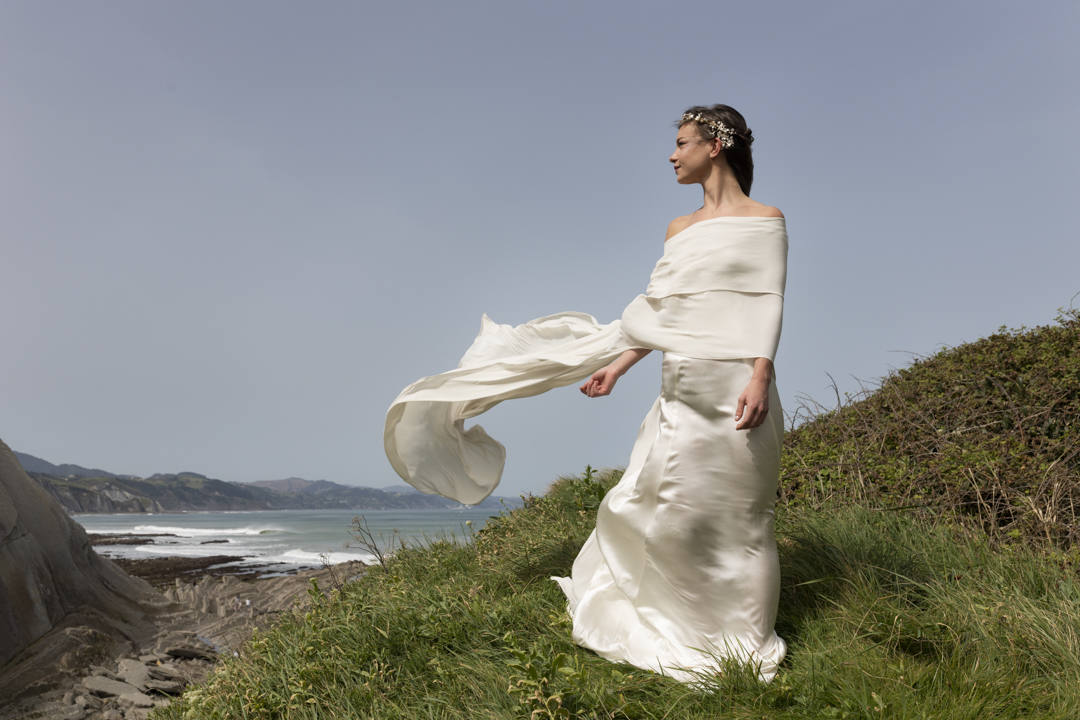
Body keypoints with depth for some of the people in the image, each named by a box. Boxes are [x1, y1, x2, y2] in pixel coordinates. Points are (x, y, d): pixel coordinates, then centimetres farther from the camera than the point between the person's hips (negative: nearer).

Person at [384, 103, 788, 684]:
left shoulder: (766, 221, 3)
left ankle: (748, 650, 15)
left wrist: (760, 376, -18)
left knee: (735, 515, -1)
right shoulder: (679, 229, 18)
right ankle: (677, 637, 23)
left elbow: (769, 302, -6)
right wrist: (615, 368, 12)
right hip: (681, 390, 6)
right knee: (655, 505, 6)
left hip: (735, 389, -6)